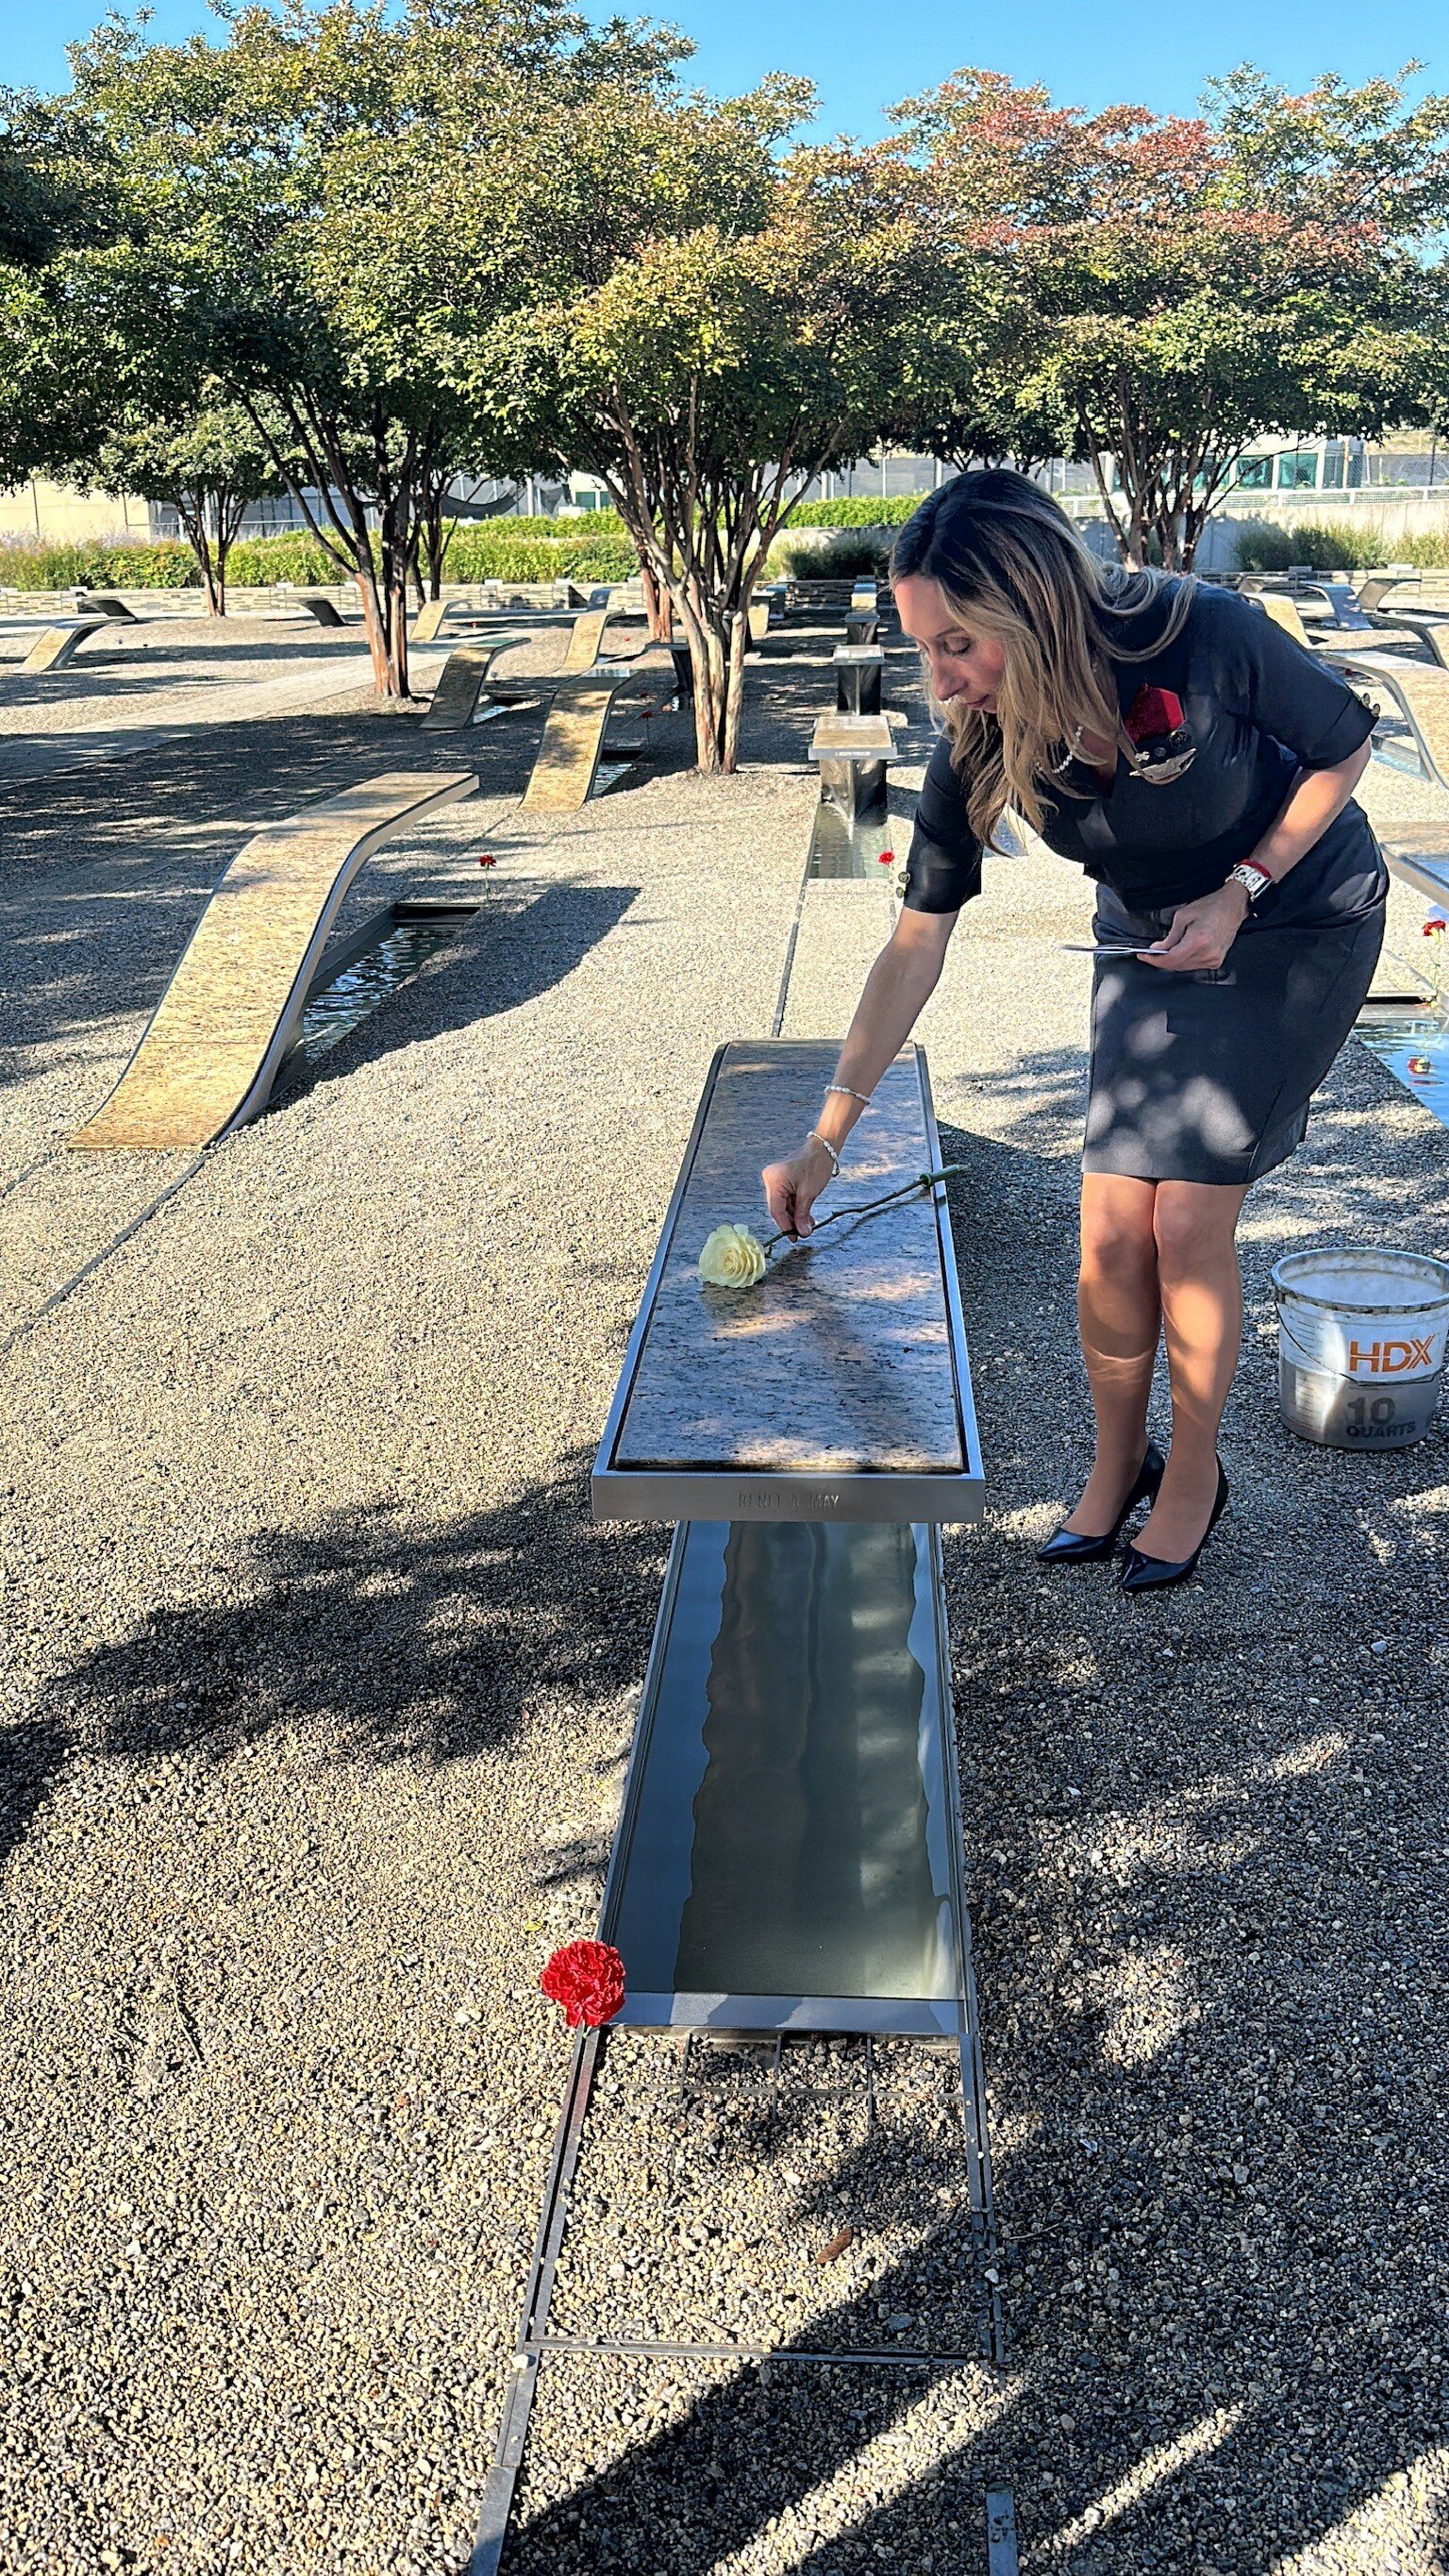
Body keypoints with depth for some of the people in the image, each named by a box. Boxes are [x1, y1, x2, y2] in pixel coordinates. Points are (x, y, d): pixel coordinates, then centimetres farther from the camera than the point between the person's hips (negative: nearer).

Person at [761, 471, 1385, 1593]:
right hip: (1151, 941, 4)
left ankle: (1194, 1471, 14)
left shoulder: (1203, 636, -31)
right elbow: (917, 944, -15)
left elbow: (1345, 747, -12)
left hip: (1297, 926, -3)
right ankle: (1117, 1462, 21)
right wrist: (828, 1136, -16)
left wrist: (1238, 893, -20)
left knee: (1187, 1217, -9)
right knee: (1112, 1227, -3)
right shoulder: (980, 745, -20)